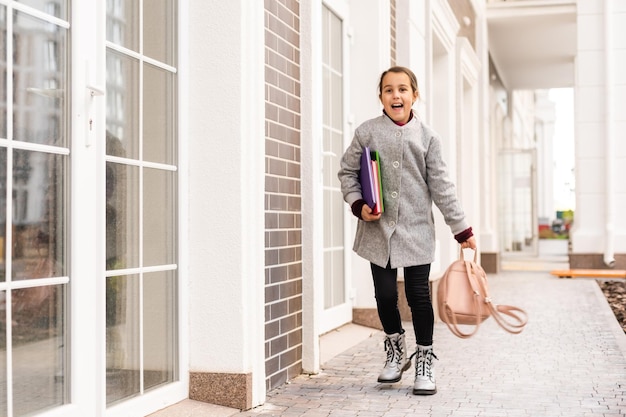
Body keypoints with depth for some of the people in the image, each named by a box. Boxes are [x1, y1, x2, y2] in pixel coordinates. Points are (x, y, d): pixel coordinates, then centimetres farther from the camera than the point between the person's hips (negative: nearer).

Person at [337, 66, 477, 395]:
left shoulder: (427, 137, 2)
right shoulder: (367, 132, 1)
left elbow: (441, 186, 3)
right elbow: (347, 172, 8)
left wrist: (462, 230, 2)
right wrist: (358, 205, -9)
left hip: (416, 231, 0)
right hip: (378, 230, 1)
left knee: (418, 295, 0)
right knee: (385, 294, 7)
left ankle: (425, 358, 19)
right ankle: (396, 349, 32)